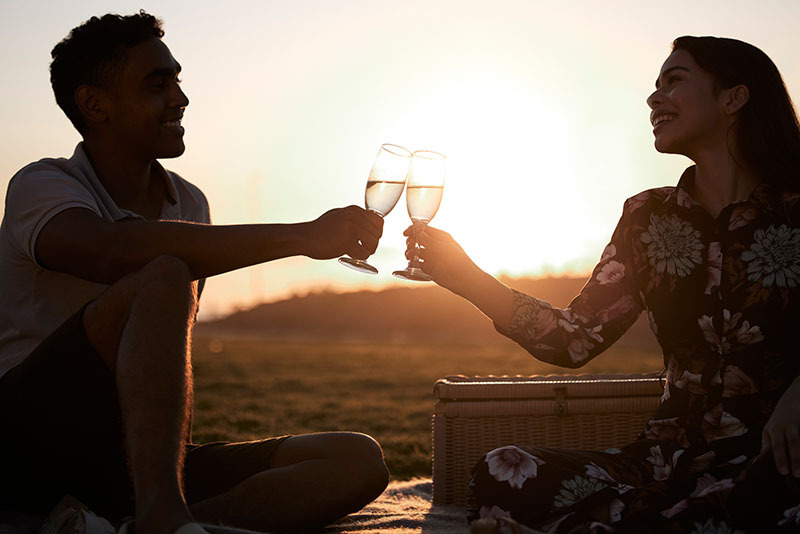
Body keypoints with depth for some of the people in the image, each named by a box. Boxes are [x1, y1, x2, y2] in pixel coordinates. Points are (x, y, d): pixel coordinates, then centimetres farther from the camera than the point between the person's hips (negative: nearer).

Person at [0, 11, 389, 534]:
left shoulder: (189, 204, 16)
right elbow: (115, 253, -30)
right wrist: (304, 236, -31)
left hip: (138, 453, 6)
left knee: (358, 461, -14)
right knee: (163, 280, -31)